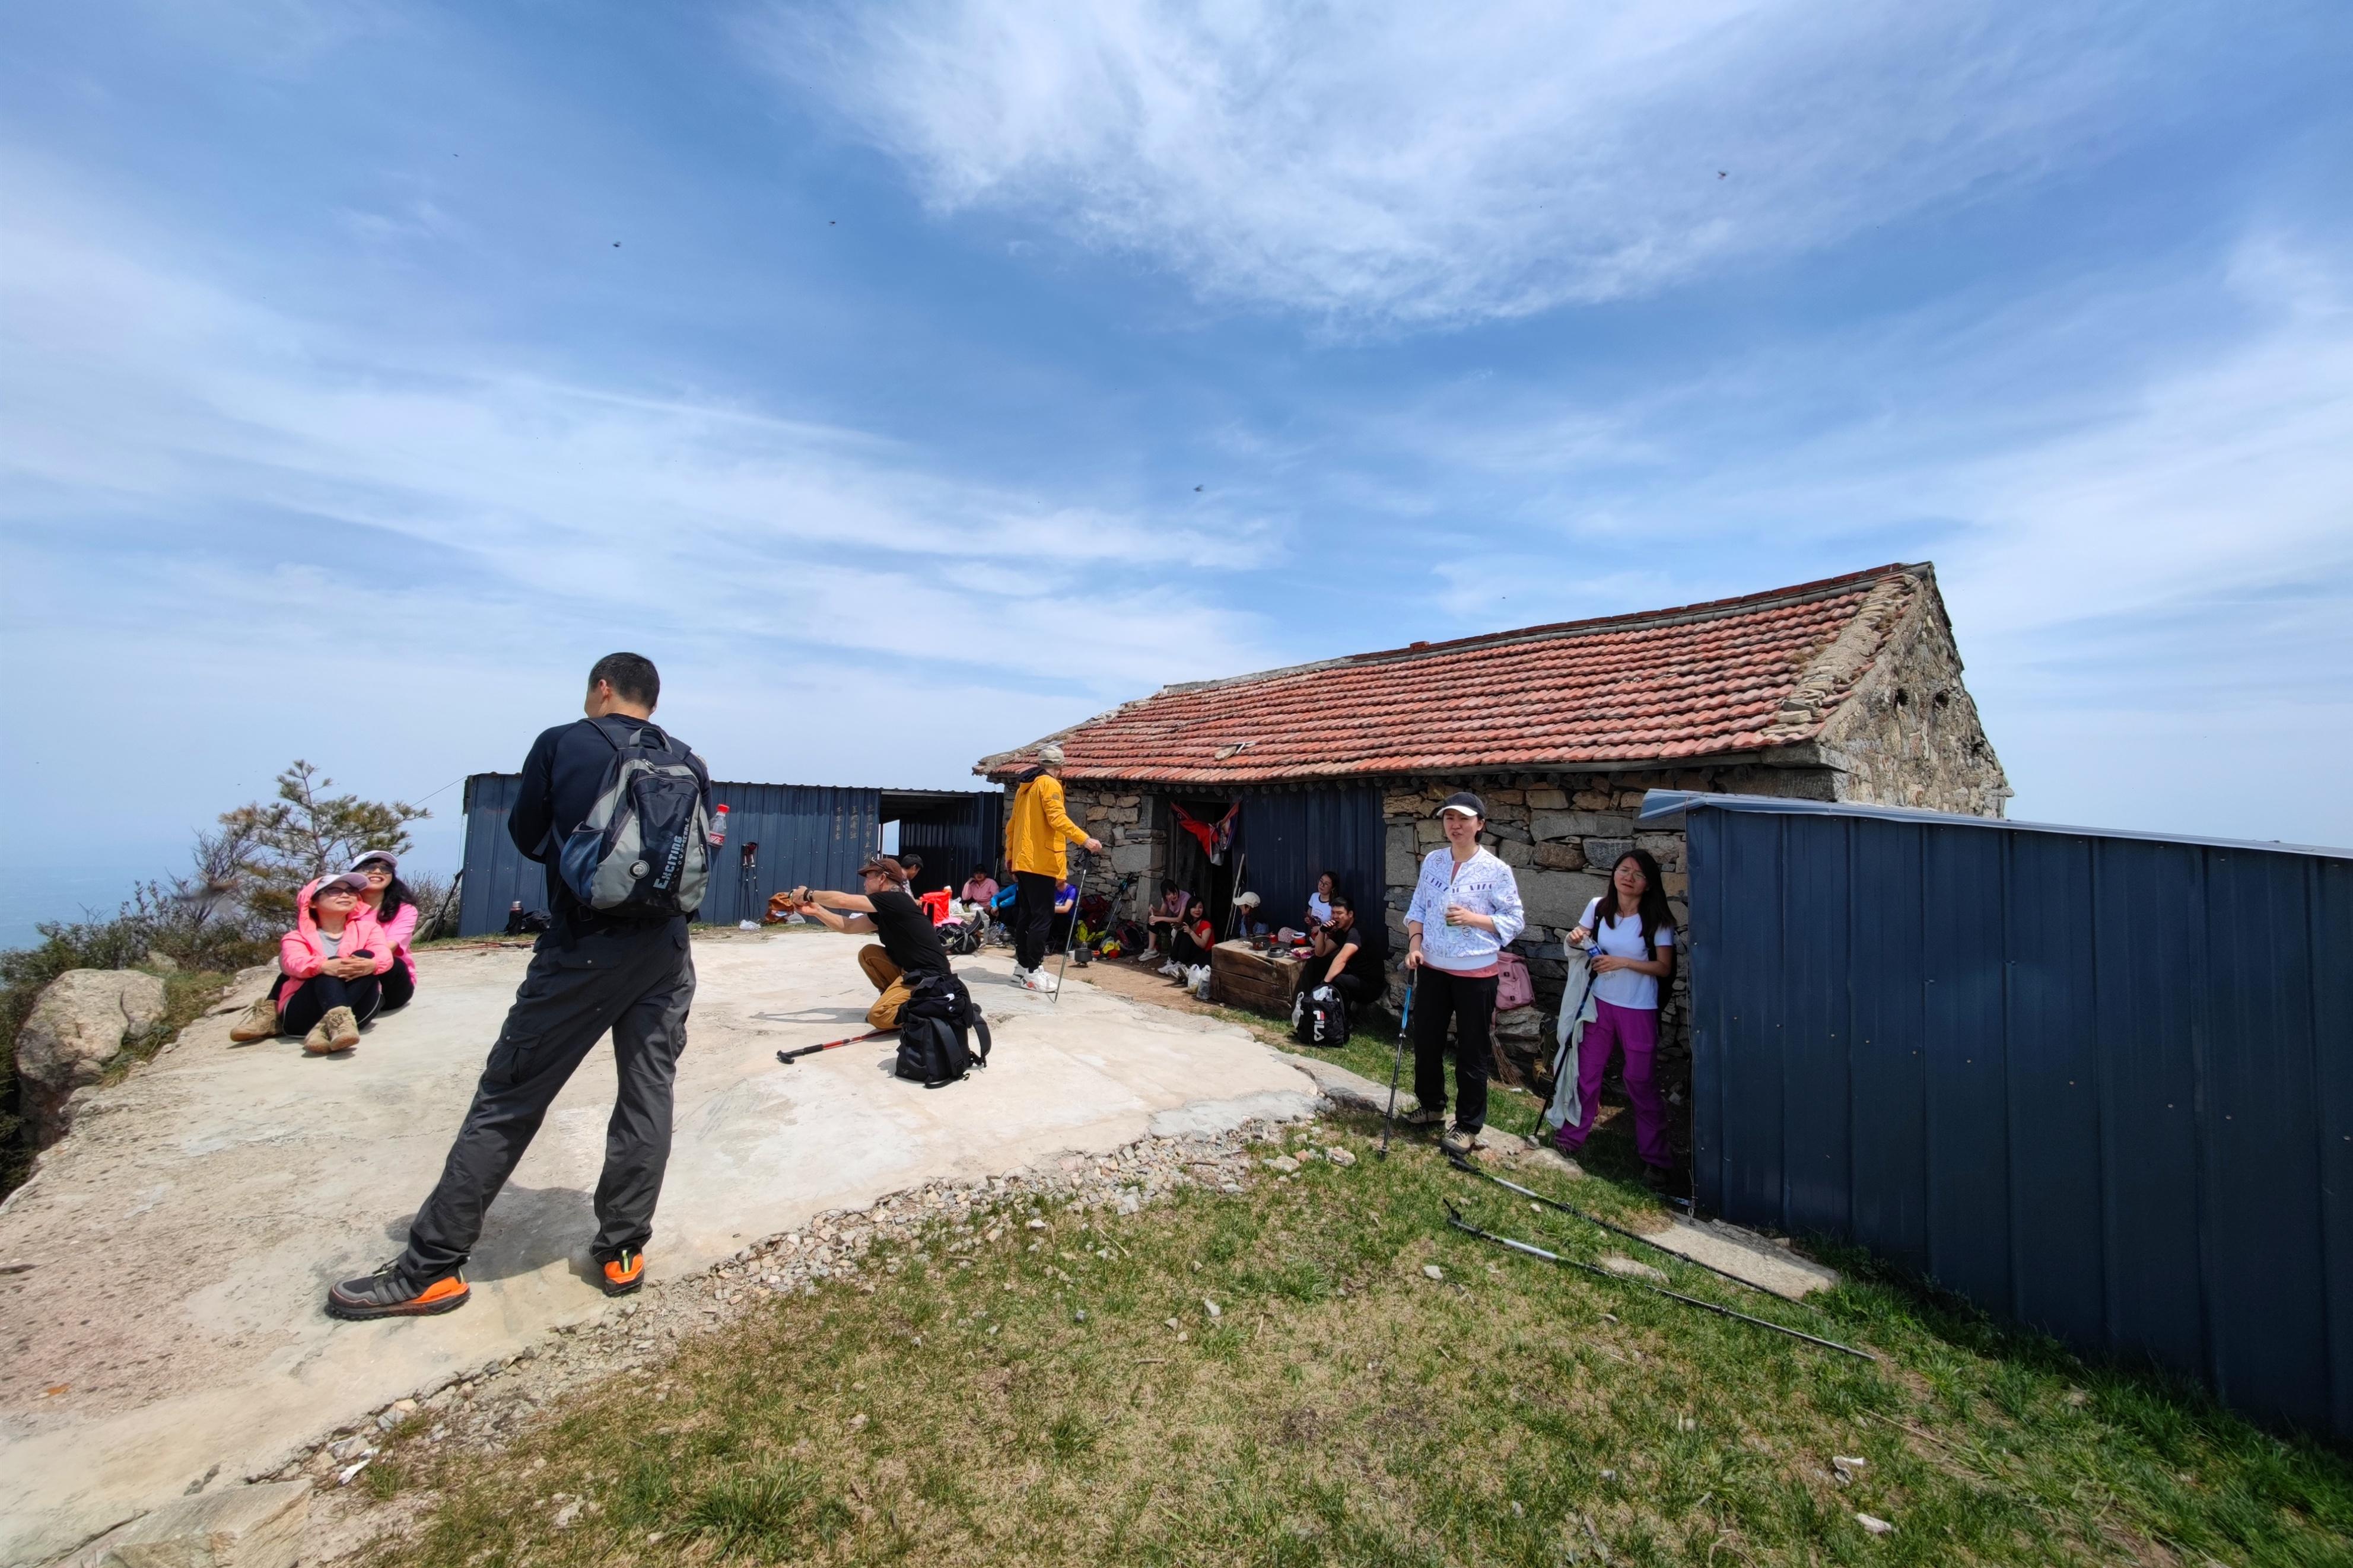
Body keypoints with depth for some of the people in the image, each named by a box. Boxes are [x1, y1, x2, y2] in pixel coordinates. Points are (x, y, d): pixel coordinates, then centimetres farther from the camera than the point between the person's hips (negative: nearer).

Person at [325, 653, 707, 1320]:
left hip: (582, 950, -3)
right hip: (666, 952, 3)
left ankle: (432, 1268, 18)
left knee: (507, 1100, 8)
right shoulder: (690, 765, 7)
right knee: (648, 1095, 9)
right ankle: (622, 1253, 16)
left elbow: (526, 838, 10)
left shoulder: (561, 744, 0)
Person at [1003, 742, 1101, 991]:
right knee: (1042, 917, -6)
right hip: (1041, 863, -9)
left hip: (1023, 862, 9)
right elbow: (1057, 818, -22)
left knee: (1025, 915, 13)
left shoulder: (1025, 786, 18)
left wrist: (1010, 859, 25)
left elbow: (1011, 826, 21)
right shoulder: (1049, 784, -8)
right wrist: (1085, 840, -25)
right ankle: (1033, 971, -5)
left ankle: (1022, 966, 19)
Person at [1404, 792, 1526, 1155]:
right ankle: (1432, 1105, 38)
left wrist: (1473, 918, -20)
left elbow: (1515, 921, -7)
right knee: (1426, 1042, 16)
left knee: (1471, 1051, 7)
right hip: (1432, 969, 5)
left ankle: (1468, 1125, 24)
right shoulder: (1432, 861, 3)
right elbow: (1418, 910, 8)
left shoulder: (1496, 870, -10)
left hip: (1475, 973, -4)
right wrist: (1415, 945, -6)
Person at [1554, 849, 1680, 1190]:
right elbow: (1579, 940, 12)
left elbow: (1665, 968, -9)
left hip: (1639, 1011, -3)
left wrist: (1623, 962, -21)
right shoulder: (1598, 908, 0)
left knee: (1641, 1082, 4)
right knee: (1586, 1072, 11)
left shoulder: (1657, 920, -9)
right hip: (1600, 1005, 3)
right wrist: (1575, 940, -11)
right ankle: (1574, 1134, 28)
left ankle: (1656, 1158, 19)